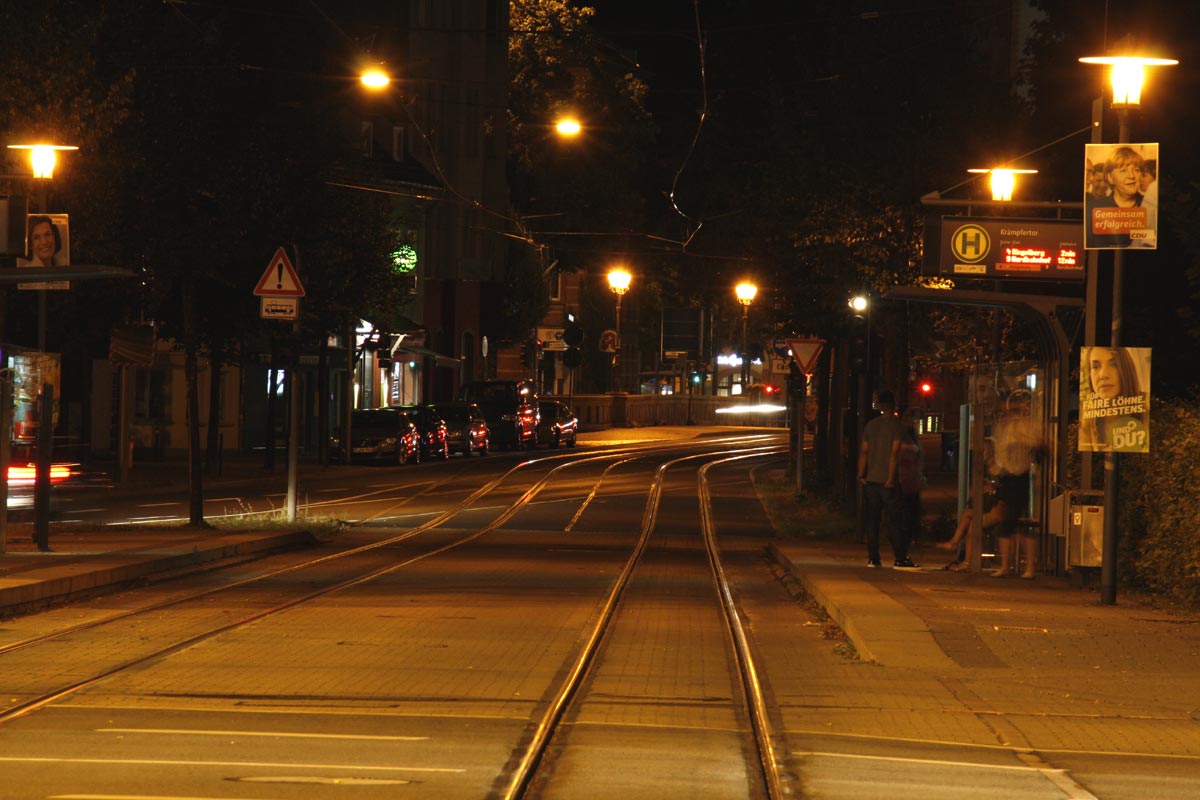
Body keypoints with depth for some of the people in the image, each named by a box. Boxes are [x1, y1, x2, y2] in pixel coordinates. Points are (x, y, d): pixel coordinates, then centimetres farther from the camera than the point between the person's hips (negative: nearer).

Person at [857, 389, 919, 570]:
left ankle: (872, 558, 7)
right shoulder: (896, 425, -7)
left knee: (872, 520, 8)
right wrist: (891, 478, -15)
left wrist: (861, 474, 7)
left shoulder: (871, 425, 8)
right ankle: (901, 558, -4)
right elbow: (894, 453, -14)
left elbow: (864, 451, 6)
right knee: (894, 521, -3)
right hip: (887, 480, -5)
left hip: (870, 480, 5)